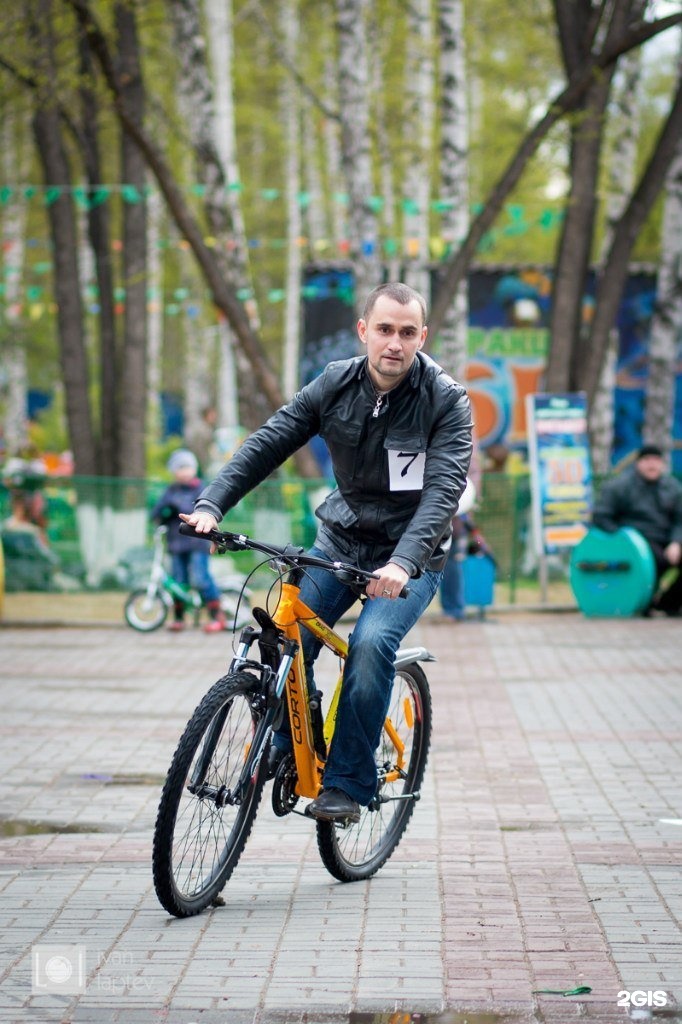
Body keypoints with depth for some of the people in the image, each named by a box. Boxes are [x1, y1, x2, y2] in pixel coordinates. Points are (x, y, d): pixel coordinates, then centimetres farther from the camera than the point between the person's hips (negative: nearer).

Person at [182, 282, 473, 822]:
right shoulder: (336, 384, -6)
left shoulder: (447, 401, -17)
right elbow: (268, 442, -7)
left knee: (371, 644, -28)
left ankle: (347, 784, -16)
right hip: (340, 539, 4)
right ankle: (285, 747, 13)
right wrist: (211, 504, -21)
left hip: (409, 554, -4)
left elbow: (444, 489, -28)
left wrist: (403, 562, -44)